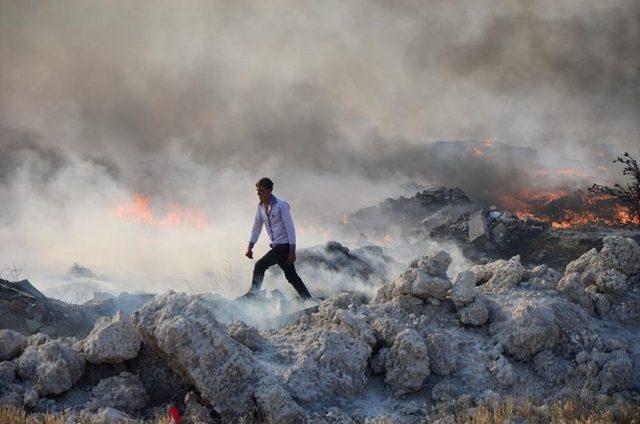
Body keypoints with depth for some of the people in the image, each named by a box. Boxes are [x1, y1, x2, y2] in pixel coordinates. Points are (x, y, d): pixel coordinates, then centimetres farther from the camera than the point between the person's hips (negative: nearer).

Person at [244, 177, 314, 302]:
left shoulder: (281, 205, -13)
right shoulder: (261, 207, 8)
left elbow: (290, 228, -15)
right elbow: (256, 228, 18)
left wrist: (292, 251, -18)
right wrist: (250, 247, 10)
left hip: (284, 245, -8)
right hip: (276, 246, 8)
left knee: (260, 265, -16)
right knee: (291, 275, 10)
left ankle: (253, 293, -5)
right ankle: (307, 299, 17)